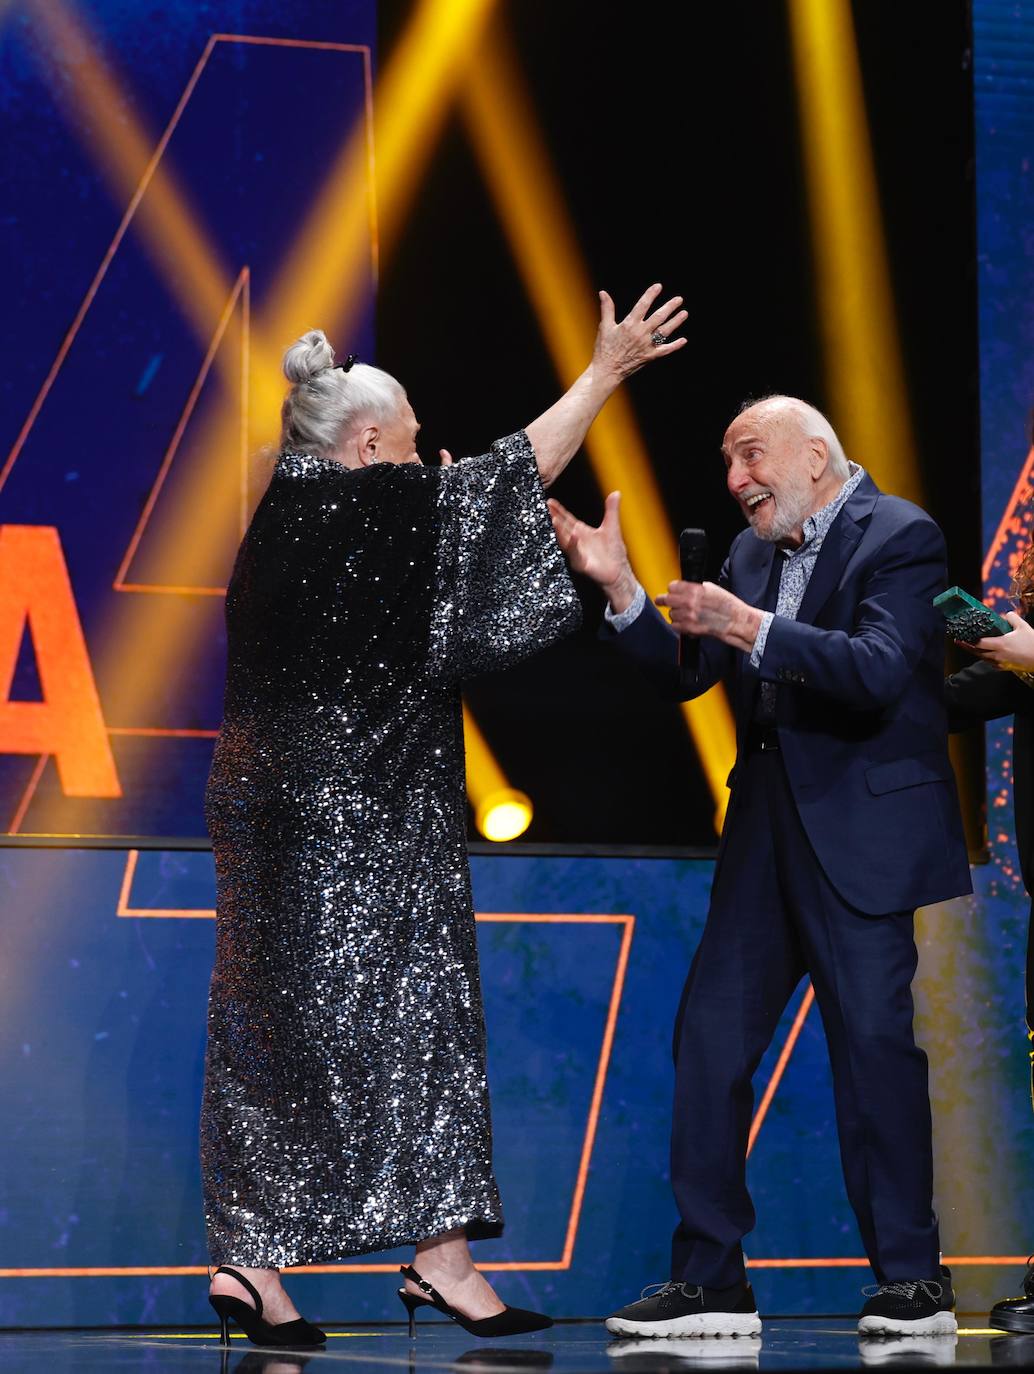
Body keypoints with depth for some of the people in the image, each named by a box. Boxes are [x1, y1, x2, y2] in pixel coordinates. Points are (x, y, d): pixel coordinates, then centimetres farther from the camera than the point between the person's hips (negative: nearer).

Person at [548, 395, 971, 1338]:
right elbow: (683, 674, 11)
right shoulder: (753, 553, 13)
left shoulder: (900, 537, -8)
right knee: (711, 1039, 3)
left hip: (863, 831, -7)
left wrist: (749, 628, -30)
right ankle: (710, 1282, 7)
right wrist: (620, 588, -3)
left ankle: (913, 1280, 3)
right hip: (767, 835, 7)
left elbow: (879, 672, -22)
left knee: (874, 1039, -7)